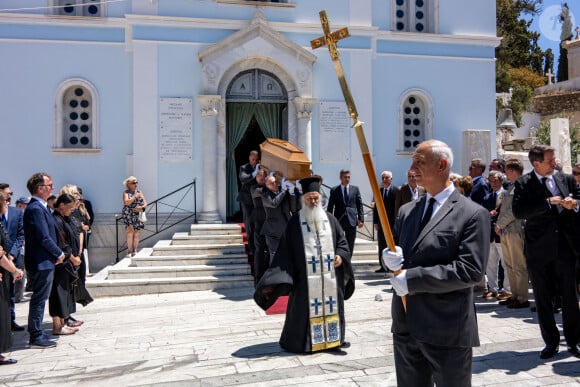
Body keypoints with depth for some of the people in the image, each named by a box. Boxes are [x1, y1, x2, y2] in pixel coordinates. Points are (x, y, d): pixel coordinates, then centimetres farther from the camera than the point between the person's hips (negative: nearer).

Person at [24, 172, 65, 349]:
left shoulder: (40, 207, 12)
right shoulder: (35, 209, -19)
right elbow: (44, 238, -22)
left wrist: (56, 254, 8)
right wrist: (59, 254, -9)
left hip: (45, 262, 10)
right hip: (41, 263, -10)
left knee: (39, 299, 16)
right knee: (39, 300, 0)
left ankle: (37, 334, 26)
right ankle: (36, 337, 9)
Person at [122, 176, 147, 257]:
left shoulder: (139, 192, 15)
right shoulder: (126, 193, 5)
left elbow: (145, 203, 11)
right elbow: (126, 202, -13)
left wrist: (141, 207, -9)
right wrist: (135, 197, -15)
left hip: (138, 216, 4)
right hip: (129, 215, -4)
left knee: (137, 233, 0)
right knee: (130, 232, -11)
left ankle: (135, 251, 2)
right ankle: (129, 251, -12)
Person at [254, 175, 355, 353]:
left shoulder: (330, 219, 7)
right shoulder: (295, 222, -3)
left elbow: (342, 241, 12)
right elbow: (285, 250, -5)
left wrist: (341, 255, -8)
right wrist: (281, 278, -11)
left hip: (330, 276, 4)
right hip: (305, 277, -3)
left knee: (331, 306, 11)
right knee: (306, 308, 3)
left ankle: (334, 338, 24)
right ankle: (303, 341, 16)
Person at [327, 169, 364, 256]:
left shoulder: (355, 189, 6)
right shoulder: (334, 190, 1)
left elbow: (359, 205, 6)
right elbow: (330, 207, 2)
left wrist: (361, 219, -1)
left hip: (352, 220, 2)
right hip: (338, 221, -2)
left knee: (350, 246, 8)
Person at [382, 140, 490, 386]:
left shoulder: (473, 214, -9)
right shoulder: (407, 211, 10)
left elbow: (471, 270, -19)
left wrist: (412, 278, -19)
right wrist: (392, 259, -9)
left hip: (447, 331, -5)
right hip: (405, 326, 6)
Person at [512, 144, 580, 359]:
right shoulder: (523, 184, -2)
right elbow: (518, 211, -15)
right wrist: (548, 203, -19)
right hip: (539, 248, -2)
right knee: (543, 298, 8)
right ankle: (551, 342, 21)